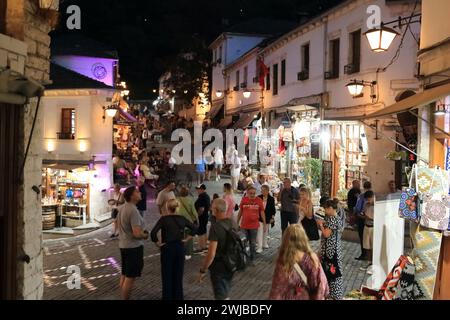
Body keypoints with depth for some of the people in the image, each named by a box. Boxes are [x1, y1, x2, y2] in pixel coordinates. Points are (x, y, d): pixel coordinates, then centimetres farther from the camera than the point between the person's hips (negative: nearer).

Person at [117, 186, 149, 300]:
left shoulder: (122, 208, 5)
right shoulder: (133, 211, -24)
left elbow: (118, 225, 20)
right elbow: (137, 234, -27)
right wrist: (146, 235, -8)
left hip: (123, 245, 10)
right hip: (133, 246, -10)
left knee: (124, 274, 20)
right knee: (130, 276, 1)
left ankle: (123, 296, 30)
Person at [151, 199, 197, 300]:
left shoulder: (163, 219, -13)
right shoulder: (182, 218, -2)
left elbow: (153, 233, -24)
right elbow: (195, 228, 2)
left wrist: (157, 242, -11)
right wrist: (187, 238, 3)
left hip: (167, 248, -3)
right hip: (180, 248, 3)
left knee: (167, 275, 10)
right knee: (178, 274, 15)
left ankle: (168, 297, 18)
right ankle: (178, 296, 24)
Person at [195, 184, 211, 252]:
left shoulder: (202, 197, -21)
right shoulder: (207, 196, 10)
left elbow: (201, 209, -26)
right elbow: (209, 206, 18)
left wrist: (197, 215, -18)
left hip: (201, 217, -10)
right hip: (206, 216, 10)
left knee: (200, 233, -4)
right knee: (204, 232, 18)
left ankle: (200, 247, 0)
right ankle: (204, 246, 26)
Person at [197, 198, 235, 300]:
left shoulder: (216, 226, -25)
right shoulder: (232, 223, -1)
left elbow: (211, 254, -27)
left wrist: (203, 270, -16)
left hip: (219, 267, -7)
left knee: (221, 296, 7)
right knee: (226, 294, 25)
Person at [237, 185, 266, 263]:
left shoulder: (259, 200, -6)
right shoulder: (244, 200, -2)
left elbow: (262, 212, 0)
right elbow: (240, 212, 7)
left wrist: (265, 224, -1)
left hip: (254, 225, -1)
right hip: (244, 225, 1)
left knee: (253, 243, 7)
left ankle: (251, 259, 21)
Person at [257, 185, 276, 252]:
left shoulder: (271, 199, -3)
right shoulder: (259, 198, -4)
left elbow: (273, 209, 2)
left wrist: (272, 217, -1)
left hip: (267, 218, 1)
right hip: (259, 217, -1)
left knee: (265, 231, 15)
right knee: (260, 232, -7)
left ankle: (264, 244, 32)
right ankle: (259, 247, -7)